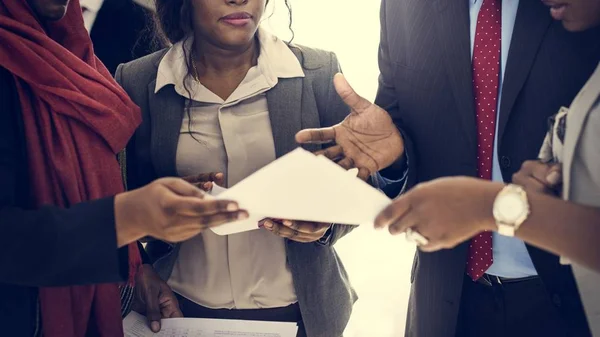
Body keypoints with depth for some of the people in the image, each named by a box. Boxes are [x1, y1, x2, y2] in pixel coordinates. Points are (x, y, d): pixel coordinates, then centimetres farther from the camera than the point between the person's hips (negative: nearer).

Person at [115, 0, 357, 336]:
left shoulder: (320, 73, -11)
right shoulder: (137, 83, -8)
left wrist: (326, 221, -22)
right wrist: (140, 269, -13)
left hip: (298, 309, 0)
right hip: (182, 307, 1)